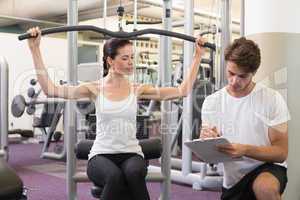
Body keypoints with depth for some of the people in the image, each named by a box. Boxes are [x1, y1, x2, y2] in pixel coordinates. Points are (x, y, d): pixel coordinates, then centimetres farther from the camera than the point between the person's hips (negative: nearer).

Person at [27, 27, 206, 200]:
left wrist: (198, 56, -3)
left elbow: (183, 90, 0)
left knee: (134, 173, -36)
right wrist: (35, 49, -14)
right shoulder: (95, 88, -1)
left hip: (131, 154, 1)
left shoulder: (138, 89, 4)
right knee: (115, 177, -36)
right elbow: (50, 89, -10)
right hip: (101, 155, -1)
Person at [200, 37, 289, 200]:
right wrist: (205, 141, -25)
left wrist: (245, 150, -29)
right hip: (232, 180, 3)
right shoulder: (211, 102, -2)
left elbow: (281, 152, -12)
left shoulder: (273, 99, -10)